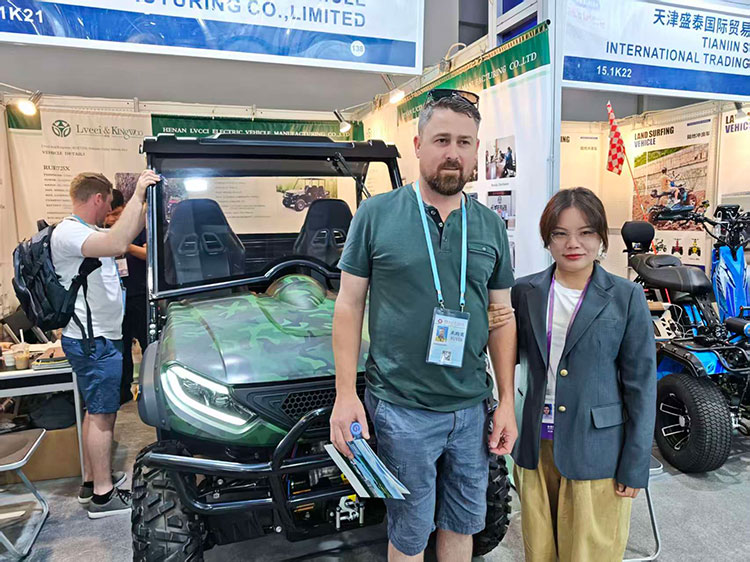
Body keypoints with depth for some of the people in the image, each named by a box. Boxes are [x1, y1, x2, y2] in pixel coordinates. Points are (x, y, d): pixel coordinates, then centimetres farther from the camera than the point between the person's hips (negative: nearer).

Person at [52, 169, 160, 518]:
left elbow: (125, 236, 23)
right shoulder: (68, 233, -19)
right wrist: (137, 195, -32)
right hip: (93, 341, -11)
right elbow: (117, 244, -37)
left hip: (98, 338, 11)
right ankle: (103, 495, 7)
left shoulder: (85, 232, 15)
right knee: (102, 414, -3)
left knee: (96, 411, 18)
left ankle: (92, 480, 30)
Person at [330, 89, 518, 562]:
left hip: (473, 408, 4)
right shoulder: (377, 213, -6)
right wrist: (345, 394, -9)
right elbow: (349, 306, -4)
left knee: (463, 524, 21)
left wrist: (507, 401, 5)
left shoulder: (491, 226, 4)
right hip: (402, 410, -3)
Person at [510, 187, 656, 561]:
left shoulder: (626, 298, -6)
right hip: (536, 447, 3)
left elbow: (640, 387, -4)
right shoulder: (526, 292, 1)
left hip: (595, 453, -3)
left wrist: (634, 467, -5)